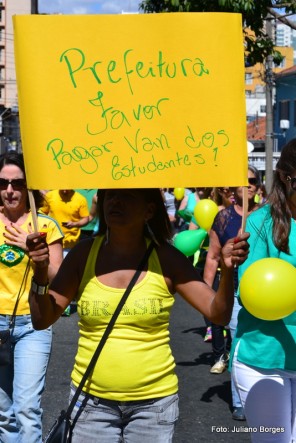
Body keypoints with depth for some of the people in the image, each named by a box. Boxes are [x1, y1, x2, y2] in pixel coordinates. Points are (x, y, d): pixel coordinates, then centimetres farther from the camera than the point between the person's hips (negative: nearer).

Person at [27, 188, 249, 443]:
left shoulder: (166, 258, -8)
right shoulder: (84, 254, -4)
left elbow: (218, 314, -7)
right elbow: (42, 320, -3)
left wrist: (227, 271, -25)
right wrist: (40, 273, -19)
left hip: (154, 401, -1)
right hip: (92, 400, 1)